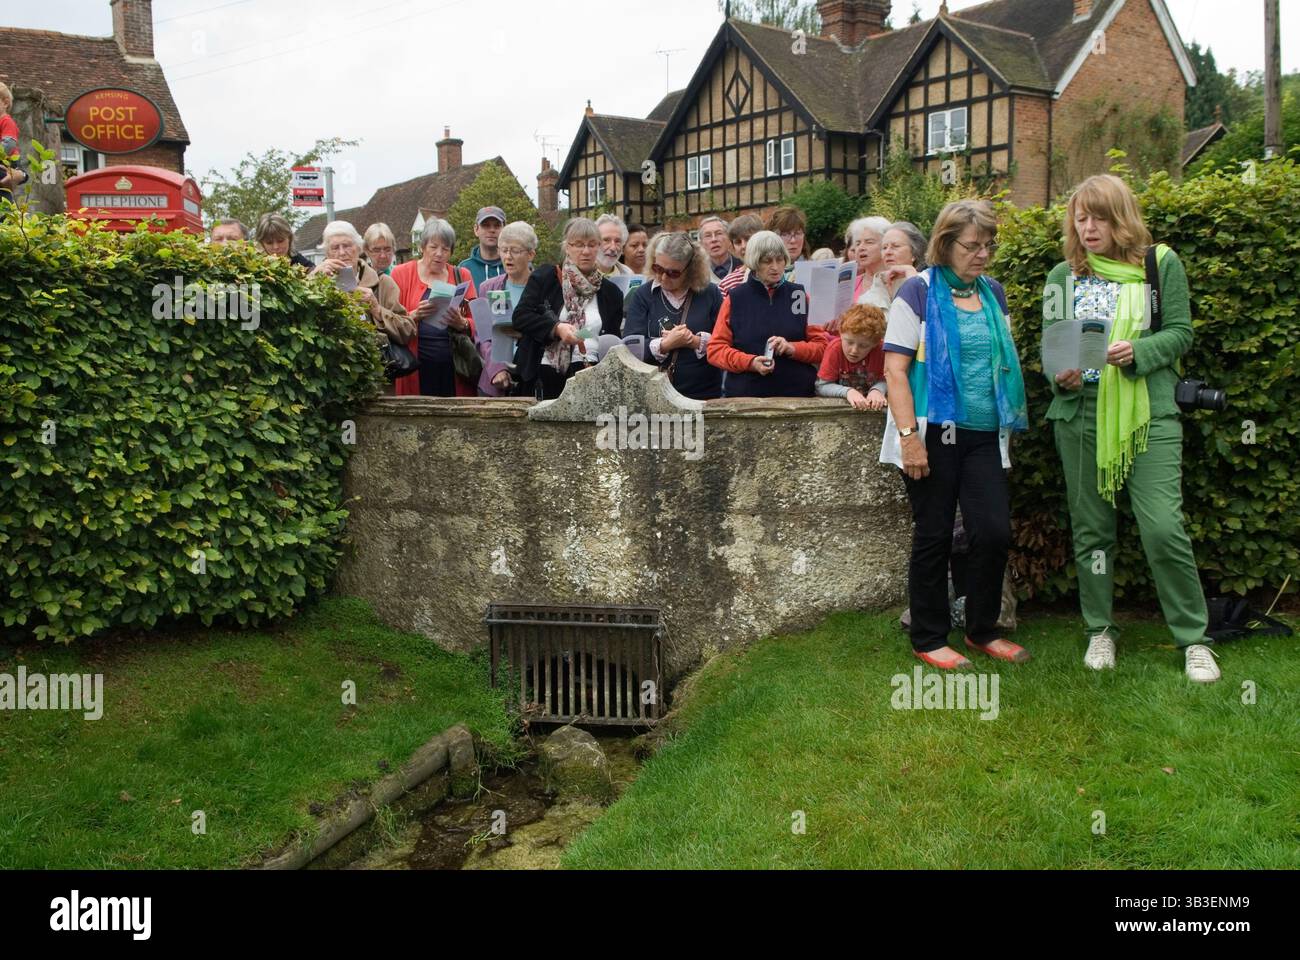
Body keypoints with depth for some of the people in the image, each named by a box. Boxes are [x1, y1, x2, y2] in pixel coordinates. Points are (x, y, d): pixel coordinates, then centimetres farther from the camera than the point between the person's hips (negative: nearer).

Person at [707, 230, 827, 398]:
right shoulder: (735, 299, 5)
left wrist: (792, 348, -13)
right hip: (745, 395, -1)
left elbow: (822, 346, 6)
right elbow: (715, 349, 0)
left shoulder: (799, 295, 8)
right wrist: (750, 362, -15)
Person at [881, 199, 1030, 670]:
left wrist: (1010, 424, 11)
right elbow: (895, 369, -12)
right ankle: (929, 639, 16)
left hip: (985, 436, 5)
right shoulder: (919, 292, -6)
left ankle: (982, 631, 21)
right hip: (935, 433, -5)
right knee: (934, 537, 3)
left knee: (994, 533, 2)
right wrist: (909, 435, -19)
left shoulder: (993, 293, 12)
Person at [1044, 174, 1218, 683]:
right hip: (1080, 415, 3)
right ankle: (1100, 631, 24)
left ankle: (1194, 639, 6)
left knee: (1163, 527, -10)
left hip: (1148, 415, -2)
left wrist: (1136, 351, -17)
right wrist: (1061, 376, -12)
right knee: (1091, 528, 9)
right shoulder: (1063, 276, 9)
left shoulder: (1161, 264, 4)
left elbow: (1180, 334, 1)